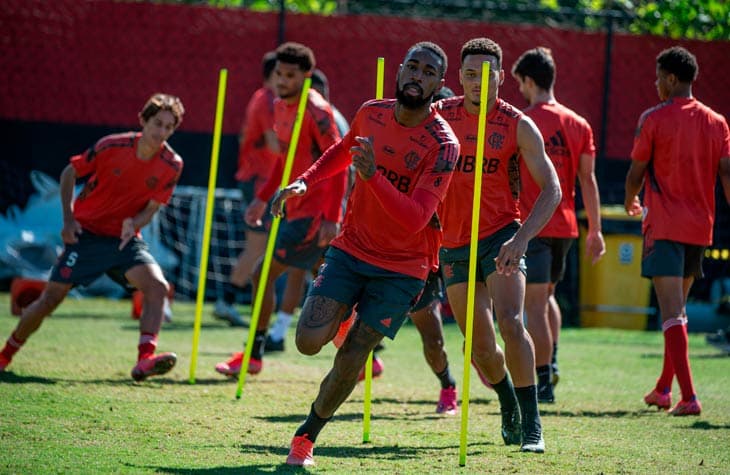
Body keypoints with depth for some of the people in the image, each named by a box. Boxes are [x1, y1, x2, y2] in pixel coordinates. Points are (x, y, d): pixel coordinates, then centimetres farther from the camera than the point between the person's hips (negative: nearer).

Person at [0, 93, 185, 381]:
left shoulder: (172, 165, -10)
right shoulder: (112, 147, -15)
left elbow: (151, 208, -2)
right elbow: (70, 172, -1)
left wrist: (134, 224, -24)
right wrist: (68, 218, -9)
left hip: (125, 238, 2)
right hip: (86, 232, -2)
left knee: (157, 286, -25)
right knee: (51, 298, -4)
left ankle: (144, 359, -33)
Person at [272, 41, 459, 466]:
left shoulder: (443, 145, -20)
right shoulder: (372, 113, -3)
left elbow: (415, 219, -29)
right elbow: (343, 152, 21)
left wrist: (373, 175, -41)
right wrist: (304, 182, 8)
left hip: (402, 267, -4)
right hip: (352, 249, 4)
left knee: (348, 364, -7)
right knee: (309, 340, -15)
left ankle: (307, 436, 16)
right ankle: (346, 320, 20)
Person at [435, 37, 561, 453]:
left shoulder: (518, 126, -7)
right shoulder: (439, 116, 0)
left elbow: (551, 189, -8)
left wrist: (521, 238, -22)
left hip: (500, 237, -3)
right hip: (455, 244, 3)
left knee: (510, 322, -25)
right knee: (481, 348, 3)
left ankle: (531, 425, -16)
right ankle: (509, 410, 33)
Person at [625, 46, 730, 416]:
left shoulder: (653, 119, -5)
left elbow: (636, 171, 0)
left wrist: (630, 202, 19)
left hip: (663, 226, -5)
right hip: (700, 228, 5)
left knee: (672, 312, -10)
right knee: (678, 309, 20)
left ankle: (689, 397, -21)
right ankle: (663, 389, 29)